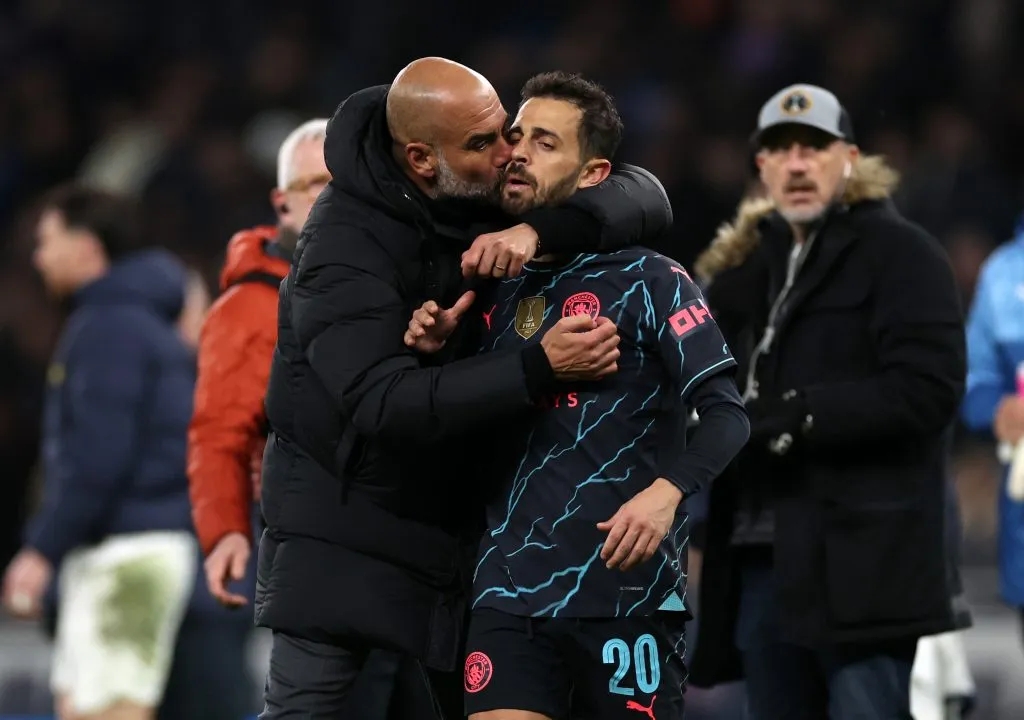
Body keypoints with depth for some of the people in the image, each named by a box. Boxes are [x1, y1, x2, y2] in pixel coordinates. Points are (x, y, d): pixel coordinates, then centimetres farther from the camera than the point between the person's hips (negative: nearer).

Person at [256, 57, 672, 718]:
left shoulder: (496, 192, -5)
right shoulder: (345, 244, -22)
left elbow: (646, 198, -8)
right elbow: (383, 403, -32)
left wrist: (540, 230, -28)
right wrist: (540, 369, -39)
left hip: (456, 509, 6)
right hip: (343, 523, -6)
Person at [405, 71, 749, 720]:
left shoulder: (646, 280, -1)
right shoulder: (498, 294, 15)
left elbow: (726, 416, -8)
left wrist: (667, 490, -25)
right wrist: (439, 358, 2)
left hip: (626, 587, -4)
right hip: (511, 592, 4)